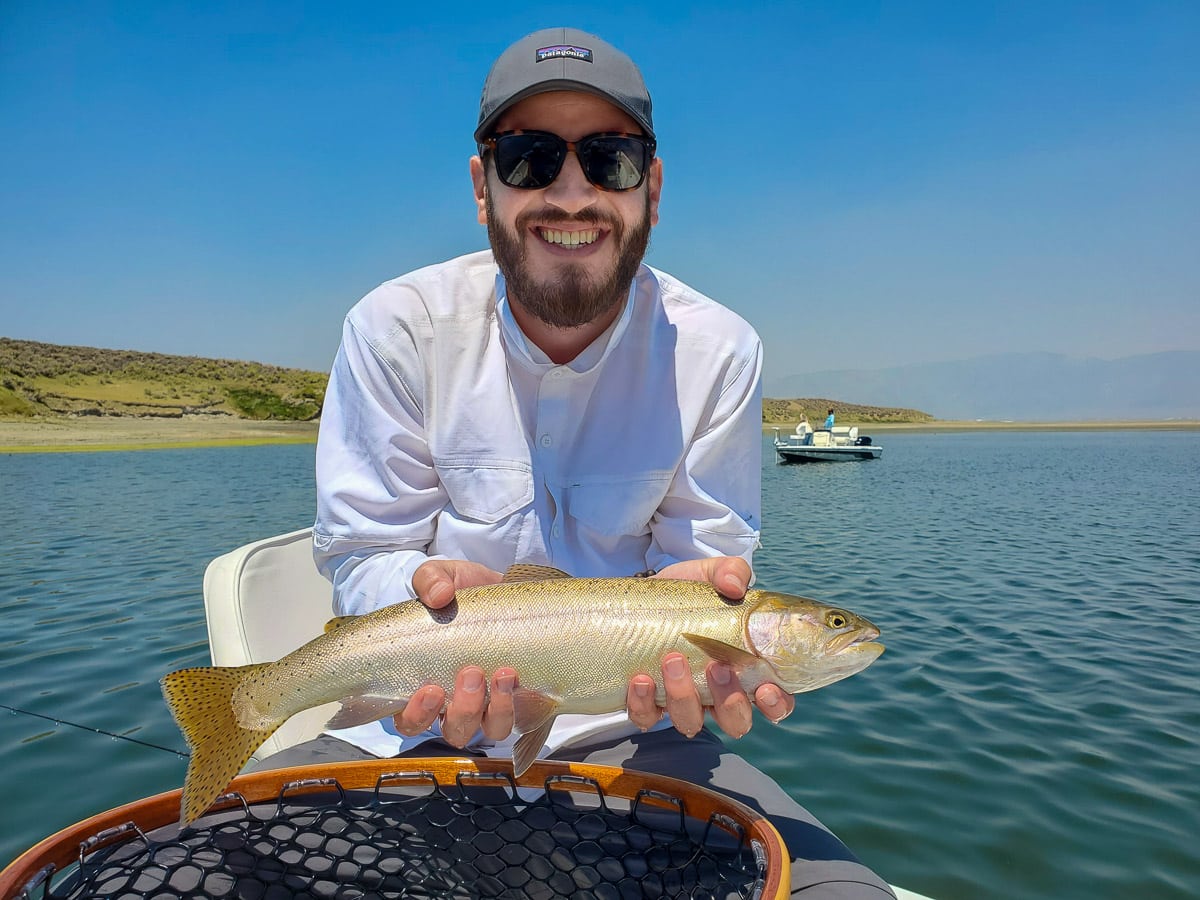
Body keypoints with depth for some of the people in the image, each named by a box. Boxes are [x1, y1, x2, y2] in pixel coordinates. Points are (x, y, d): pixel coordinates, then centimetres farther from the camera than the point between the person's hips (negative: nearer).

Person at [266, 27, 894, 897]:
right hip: (421, 726, 1)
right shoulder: (397, 326, -8)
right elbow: (365, 552, -4)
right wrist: (436, 590, -27)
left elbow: (703, 560, -2)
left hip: (628, 731, 0)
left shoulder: (718, 351, -7)